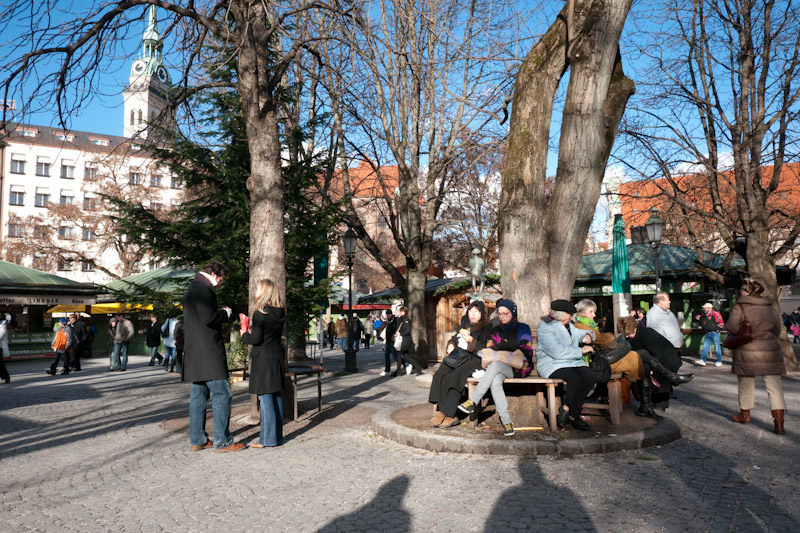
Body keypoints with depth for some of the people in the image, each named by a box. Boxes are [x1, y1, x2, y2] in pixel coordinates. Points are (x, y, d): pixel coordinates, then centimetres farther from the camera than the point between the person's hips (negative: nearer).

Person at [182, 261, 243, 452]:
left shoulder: (192, 289, 20)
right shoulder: (203, 289, -13)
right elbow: (208, 317, -22)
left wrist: (220, 312, 15)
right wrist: (225, 313, -5)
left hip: (194, 351, 11)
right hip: (208, 350, -11)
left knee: (198, 394, 12)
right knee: (221, 393, -6)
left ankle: (197, 440, 18)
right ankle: (222, 441, -3)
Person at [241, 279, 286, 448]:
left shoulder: (260, 314, -15)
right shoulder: (280, 313, 8)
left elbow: (256, 339, -16)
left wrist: (244, 335, 3)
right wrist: (253, 329, 17)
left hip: (263, 358, -8)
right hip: (277, 356, 8)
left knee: (265, 397, -3)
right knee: (276, 396, 12)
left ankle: (268, 439, 0)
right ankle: (278, 435, 19)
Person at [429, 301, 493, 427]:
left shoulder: (487, 327, 4)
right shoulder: (465, 325, 24)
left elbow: (485, 349, -6)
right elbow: (454, 339, 32)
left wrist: (471, 340, -18)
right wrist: (451, 345, 11)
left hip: (474, 360, -6)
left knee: (455, 376, -34)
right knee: (440, 374, -24)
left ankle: (446, 413, -28)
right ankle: (451, 416, -29)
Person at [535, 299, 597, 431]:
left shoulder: (569, 326, 19)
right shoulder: (546, 328, -10)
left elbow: (580, 333, 38)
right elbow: (557, 351, -22)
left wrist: (587, 335, 11)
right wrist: (580, 351, -15)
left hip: (574, 362, 8)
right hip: (553, 365, -8)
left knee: (591, 376, -22)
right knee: (574, 379, -35)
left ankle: (566, 409, -13)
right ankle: (573, 416, -13)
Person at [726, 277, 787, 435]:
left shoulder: (740, 308, -9)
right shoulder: (772, 308, 7)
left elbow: (731, 328, -12)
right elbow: (777, 331, 13)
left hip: (747, 353, -3)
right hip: (770, 352, 3)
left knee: (746, 384, 13)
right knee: (774, 387, 5)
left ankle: (745, 415, 28)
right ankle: (779, 423, -1)